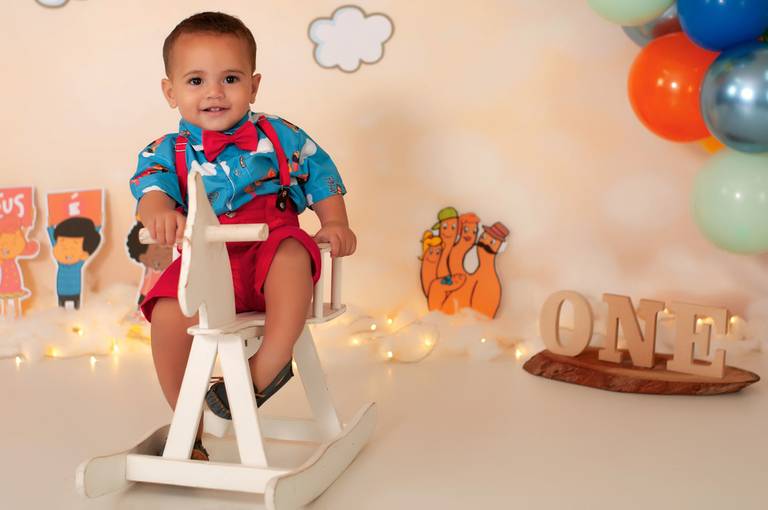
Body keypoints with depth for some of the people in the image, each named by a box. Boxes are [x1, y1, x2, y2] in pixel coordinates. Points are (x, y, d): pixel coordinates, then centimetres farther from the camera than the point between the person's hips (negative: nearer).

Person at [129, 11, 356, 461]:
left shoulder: (279, 136, 7)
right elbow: (152, 186, -12)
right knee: (168, 315, -25)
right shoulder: (168, 152, 6)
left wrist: (335, 223, -4)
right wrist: (159, 213, -36)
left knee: (292, 252, -37)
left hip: (269, 252, -1)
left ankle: (267, 366, -32)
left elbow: (320, 176, 13)